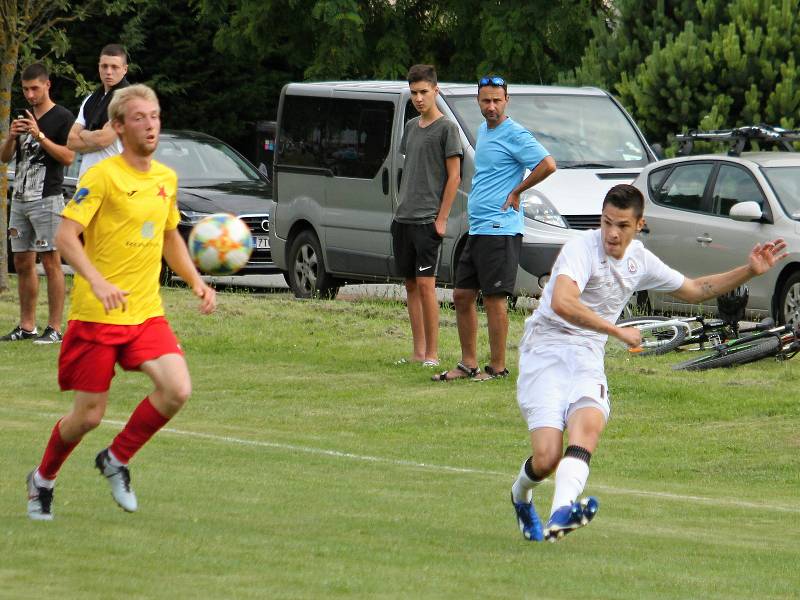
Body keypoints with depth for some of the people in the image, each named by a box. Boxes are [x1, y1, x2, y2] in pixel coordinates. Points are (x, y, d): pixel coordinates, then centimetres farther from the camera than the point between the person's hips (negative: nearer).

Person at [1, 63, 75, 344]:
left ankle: (54, 328, -9)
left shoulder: (62, 117, -4)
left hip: (47, 199, -7)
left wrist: (39, 136, -20)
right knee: (23, 263, 7)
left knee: (50, 262, -8)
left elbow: (68, 157, -14)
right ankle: (26, 326, 13)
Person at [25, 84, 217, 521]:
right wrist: (98, 282, -31)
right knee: (89, 415, 0)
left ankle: (117, 460, 7)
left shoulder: (167, 178, 10)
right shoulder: (102, 177, -10)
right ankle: (42, 480, 29)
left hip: (147, 313, 5)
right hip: (95, 317, -5)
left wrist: (196, 281, 11)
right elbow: (65, 236, -17)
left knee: (176, 390, -16)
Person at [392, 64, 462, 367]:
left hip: (428, 220, -7)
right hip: (403, 218, 7)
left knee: (426, 284, -11)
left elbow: (454, 176, -7)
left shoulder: (446, 128, -5)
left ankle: (432, 354, -8)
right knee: (411, 285, 8)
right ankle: (418, 352, 12)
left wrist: (441, 219, -12)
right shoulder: (411, 127, 16)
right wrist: (401, 208, 15)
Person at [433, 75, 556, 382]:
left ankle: (498, 367, 0)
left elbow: (547, 165, -21)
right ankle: (468, 364, 16)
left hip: (500, 229, -9)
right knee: (462, 295, 10)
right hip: (476, 229, 9)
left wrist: (516, 192, -12)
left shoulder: (515, 134, -11)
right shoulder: (483, 131, 17)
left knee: (494, 298, -6)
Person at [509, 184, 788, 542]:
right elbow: (561, 302, -31)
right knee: (547, 458, -19)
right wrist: (619, 332, -28)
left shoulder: (640, 260, 10)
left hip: (587, 358, 5)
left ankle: (562, 512, -49)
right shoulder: (581, 249, -13)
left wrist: (750, 271, 18)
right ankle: (521, 494, 18)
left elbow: (693, 290, 26)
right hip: (545, 351, -5)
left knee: (588, 422, -29)